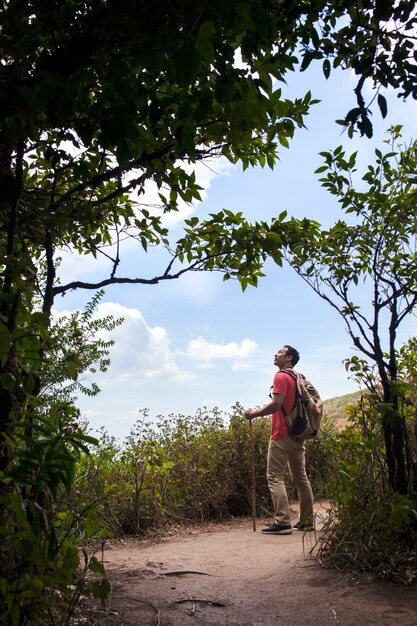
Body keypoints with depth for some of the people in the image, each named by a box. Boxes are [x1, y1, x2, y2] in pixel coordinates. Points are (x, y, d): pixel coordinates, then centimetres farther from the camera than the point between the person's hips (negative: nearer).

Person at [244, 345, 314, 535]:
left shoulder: (281, 377, -11)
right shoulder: (300, 377, 15)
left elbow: (276, 404, -21)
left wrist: (254, 413, -11)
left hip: (281, 435, -9)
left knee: (275, 477, -6)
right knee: (300, 477, 12)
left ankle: (282, 522, -10)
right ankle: (306, 521, 17)